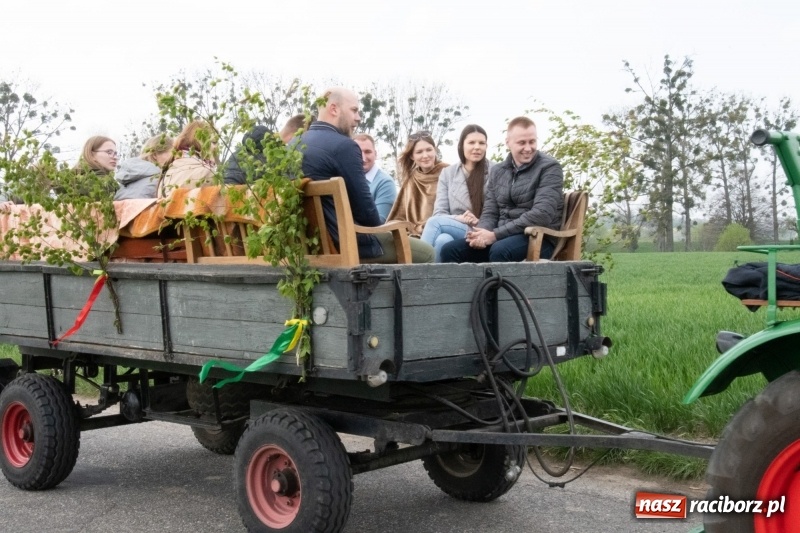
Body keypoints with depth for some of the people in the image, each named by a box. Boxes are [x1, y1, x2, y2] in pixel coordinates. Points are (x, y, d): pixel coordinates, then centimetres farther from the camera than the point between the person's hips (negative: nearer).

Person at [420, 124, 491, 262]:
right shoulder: (447, 173, 14)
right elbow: (439, 214, 6)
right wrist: (457, 219, -16)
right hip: (454, 231, 3)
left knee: (434, 222, -28)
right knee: (443, 239, -35)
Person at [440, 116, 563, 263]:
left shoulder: (550, 168, -4)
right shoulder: (497, 171, 15)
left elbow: (541, 215, -16)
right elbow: (490, 213, 13)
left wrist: (495, 235, -20)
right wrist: (482, 233, -13)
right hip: (502, 237, 6)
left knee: (500, 250, -37)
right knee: (450, 250, -14)